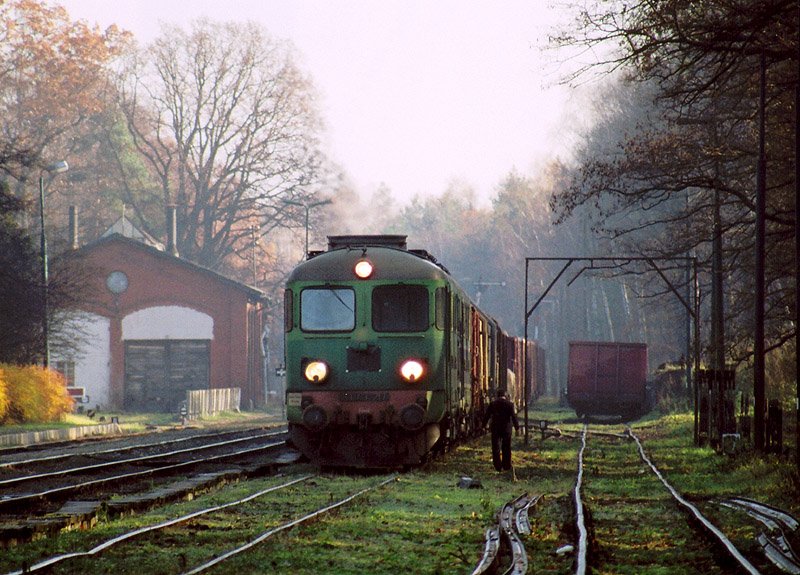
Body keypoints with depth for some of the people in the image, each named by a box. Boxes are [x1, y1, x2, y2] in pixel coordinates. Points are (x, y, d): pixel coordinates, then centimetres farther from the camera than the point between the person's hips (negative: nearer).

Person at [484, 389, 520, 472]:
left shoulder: (492, 404, -1)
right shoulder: (509, 404, -5)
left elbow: (487, 415, 2)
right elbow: (513, 417, -7)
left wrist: (484, 425, 13)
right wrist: (517, 427, 2)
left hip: (495, 428, 0)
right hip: (506, 429, 0)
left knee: (496, 449, 5)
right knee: (506, 448, 10)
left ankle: (498, 466, -2)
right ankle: (506, 466, 12)